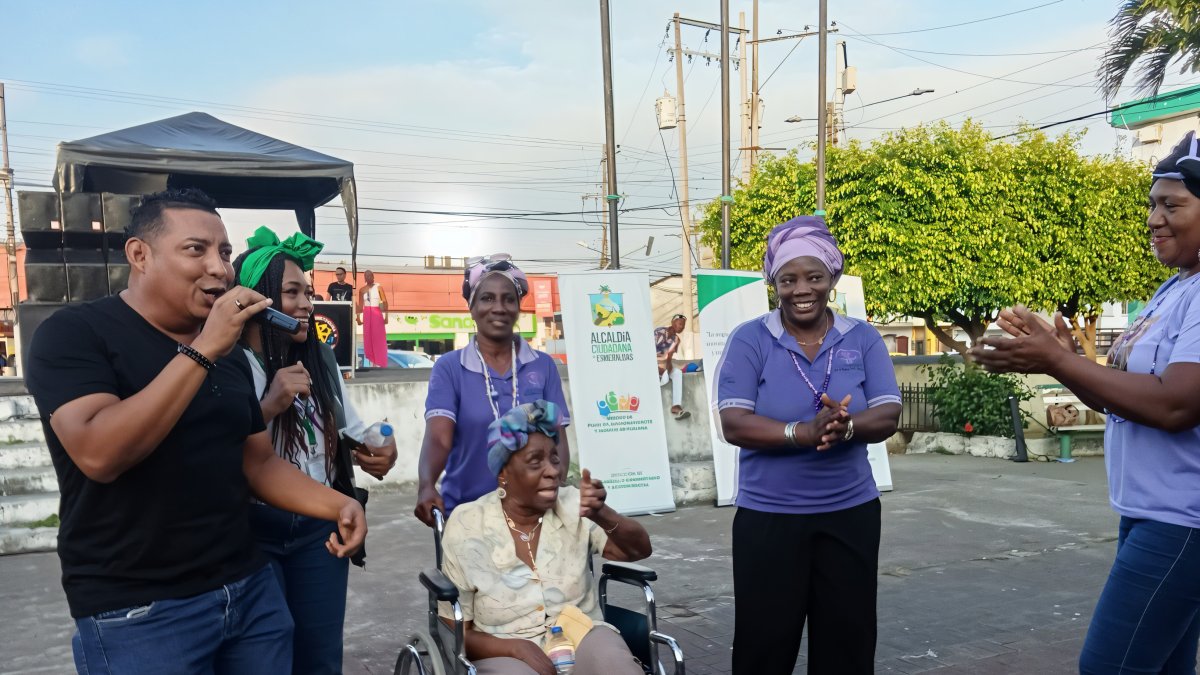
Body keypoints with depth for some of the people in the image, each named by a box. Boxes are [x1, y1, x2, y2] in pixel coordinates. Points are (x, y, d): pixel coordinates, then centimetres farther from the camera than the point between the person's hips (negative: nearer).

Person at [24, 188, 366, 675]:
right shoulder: (73, 334, -10)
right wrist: (202, 351, -25)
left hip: (250, 589, 6)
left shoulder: (230, 357, 10)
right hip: (136, 613, -6)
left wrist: (338, 506, -4)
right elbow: (99, 455, -24)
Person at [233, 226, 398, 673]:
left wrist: (379, 449, -3)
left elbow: (350, 428, 17)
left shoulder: (320, 359, 8)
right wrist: (269, 406, -24)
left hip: (319, 526, 5)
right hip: (251, 529, -5)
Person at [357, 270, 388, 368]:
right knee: (368, 338, 3)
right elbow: (360, 305, 8)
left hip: (377, 313, -3)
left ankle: (379, 362, 1)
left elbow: (385, 302, -5)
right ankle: (372, 361, 10)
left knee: (379, 338, -2)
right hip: (366, 314, 3)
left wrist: (386, 316, -11)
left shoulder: (379, 287, 0)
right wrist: (359, 318, 4)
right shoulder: (362, 290, 7)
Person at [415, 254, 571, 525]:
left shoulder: (543, 366, 1)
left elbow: (557, 439, -1)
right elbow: (438, 437, -15)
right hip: (464, 511, -1)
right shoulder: (448, 368, -3)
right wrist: (426, 486, -33)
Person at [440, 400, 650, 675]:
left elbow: (640, 549, -9)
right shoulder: (466, 527, -4)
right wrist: (515, 647, -20)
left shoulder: (573, 505, 1)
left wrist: (602, 515, -29)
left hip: (582, 638, 2)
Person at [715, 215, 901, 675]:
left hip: (851, 514, 2)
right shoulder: (750, 340, -6)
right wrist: (804, 432, -29)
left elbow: (888, 416, -5)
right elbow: (733, 424, -14)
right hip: (768, 517, -2)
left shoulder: (863, 339, 2)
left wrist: (848, 427, -27)